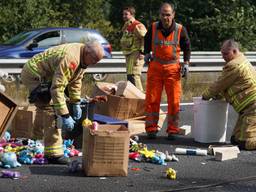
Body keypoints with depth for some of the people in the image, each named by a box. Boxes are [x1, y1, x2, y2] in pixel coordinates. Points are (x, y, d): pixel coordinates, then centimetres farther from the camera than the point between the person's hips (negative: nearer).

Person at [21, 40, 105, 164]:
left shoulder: (82, 57, -3)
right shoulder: (69, 59, -34)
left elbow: (76, 80, 12)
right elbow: (57, 88, -37)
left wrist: (76, 104, 9)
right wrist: (65, 116, -36)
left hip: (44, 76, 11)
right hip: (33, 75, -11)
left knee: (44, 106, 26)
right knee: (51, 109, -18)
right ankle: (53, 153, -16)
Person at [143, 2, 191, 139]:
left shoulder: (180, 30, -5)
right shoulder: (153, 28, -2)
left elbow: (187, 47, 9)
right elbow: (147, 41, 20)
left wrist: (186, 63, 1)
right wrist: (147, 54, 8)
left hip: (173, 68, -1)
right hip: (155, 66, 1)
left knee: (174, 101, -1)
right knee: (152, 99, 1)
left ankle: (172, 130, 8)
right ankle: (151, 129, 9)